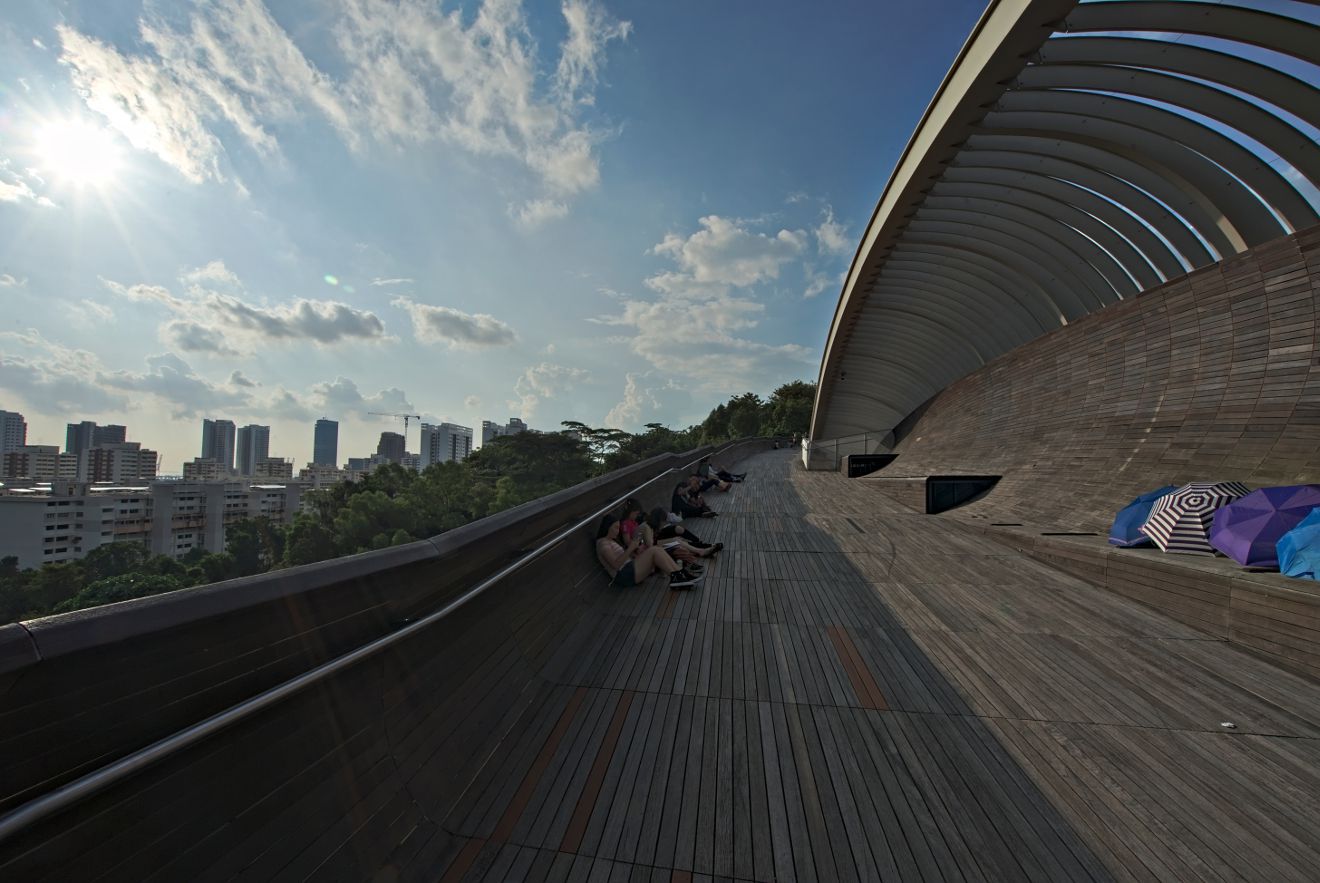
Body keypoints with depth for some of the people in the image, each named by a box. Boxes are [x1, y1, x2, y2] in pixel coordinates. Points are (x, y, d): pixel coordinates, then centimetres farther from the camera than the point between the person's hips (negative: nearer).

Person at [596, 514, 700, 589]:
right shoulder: (603, 543, -6)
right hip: (624, 575, -10)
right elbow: (616, 565, -19)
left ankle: (679, 578, -18)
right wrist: (631, 548, -19)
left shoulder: (612, 540, 25)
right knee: (654, 550, -19)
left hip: (630, 570, 10)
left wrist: (634, 543, 4)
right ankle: (677, 576, -19)